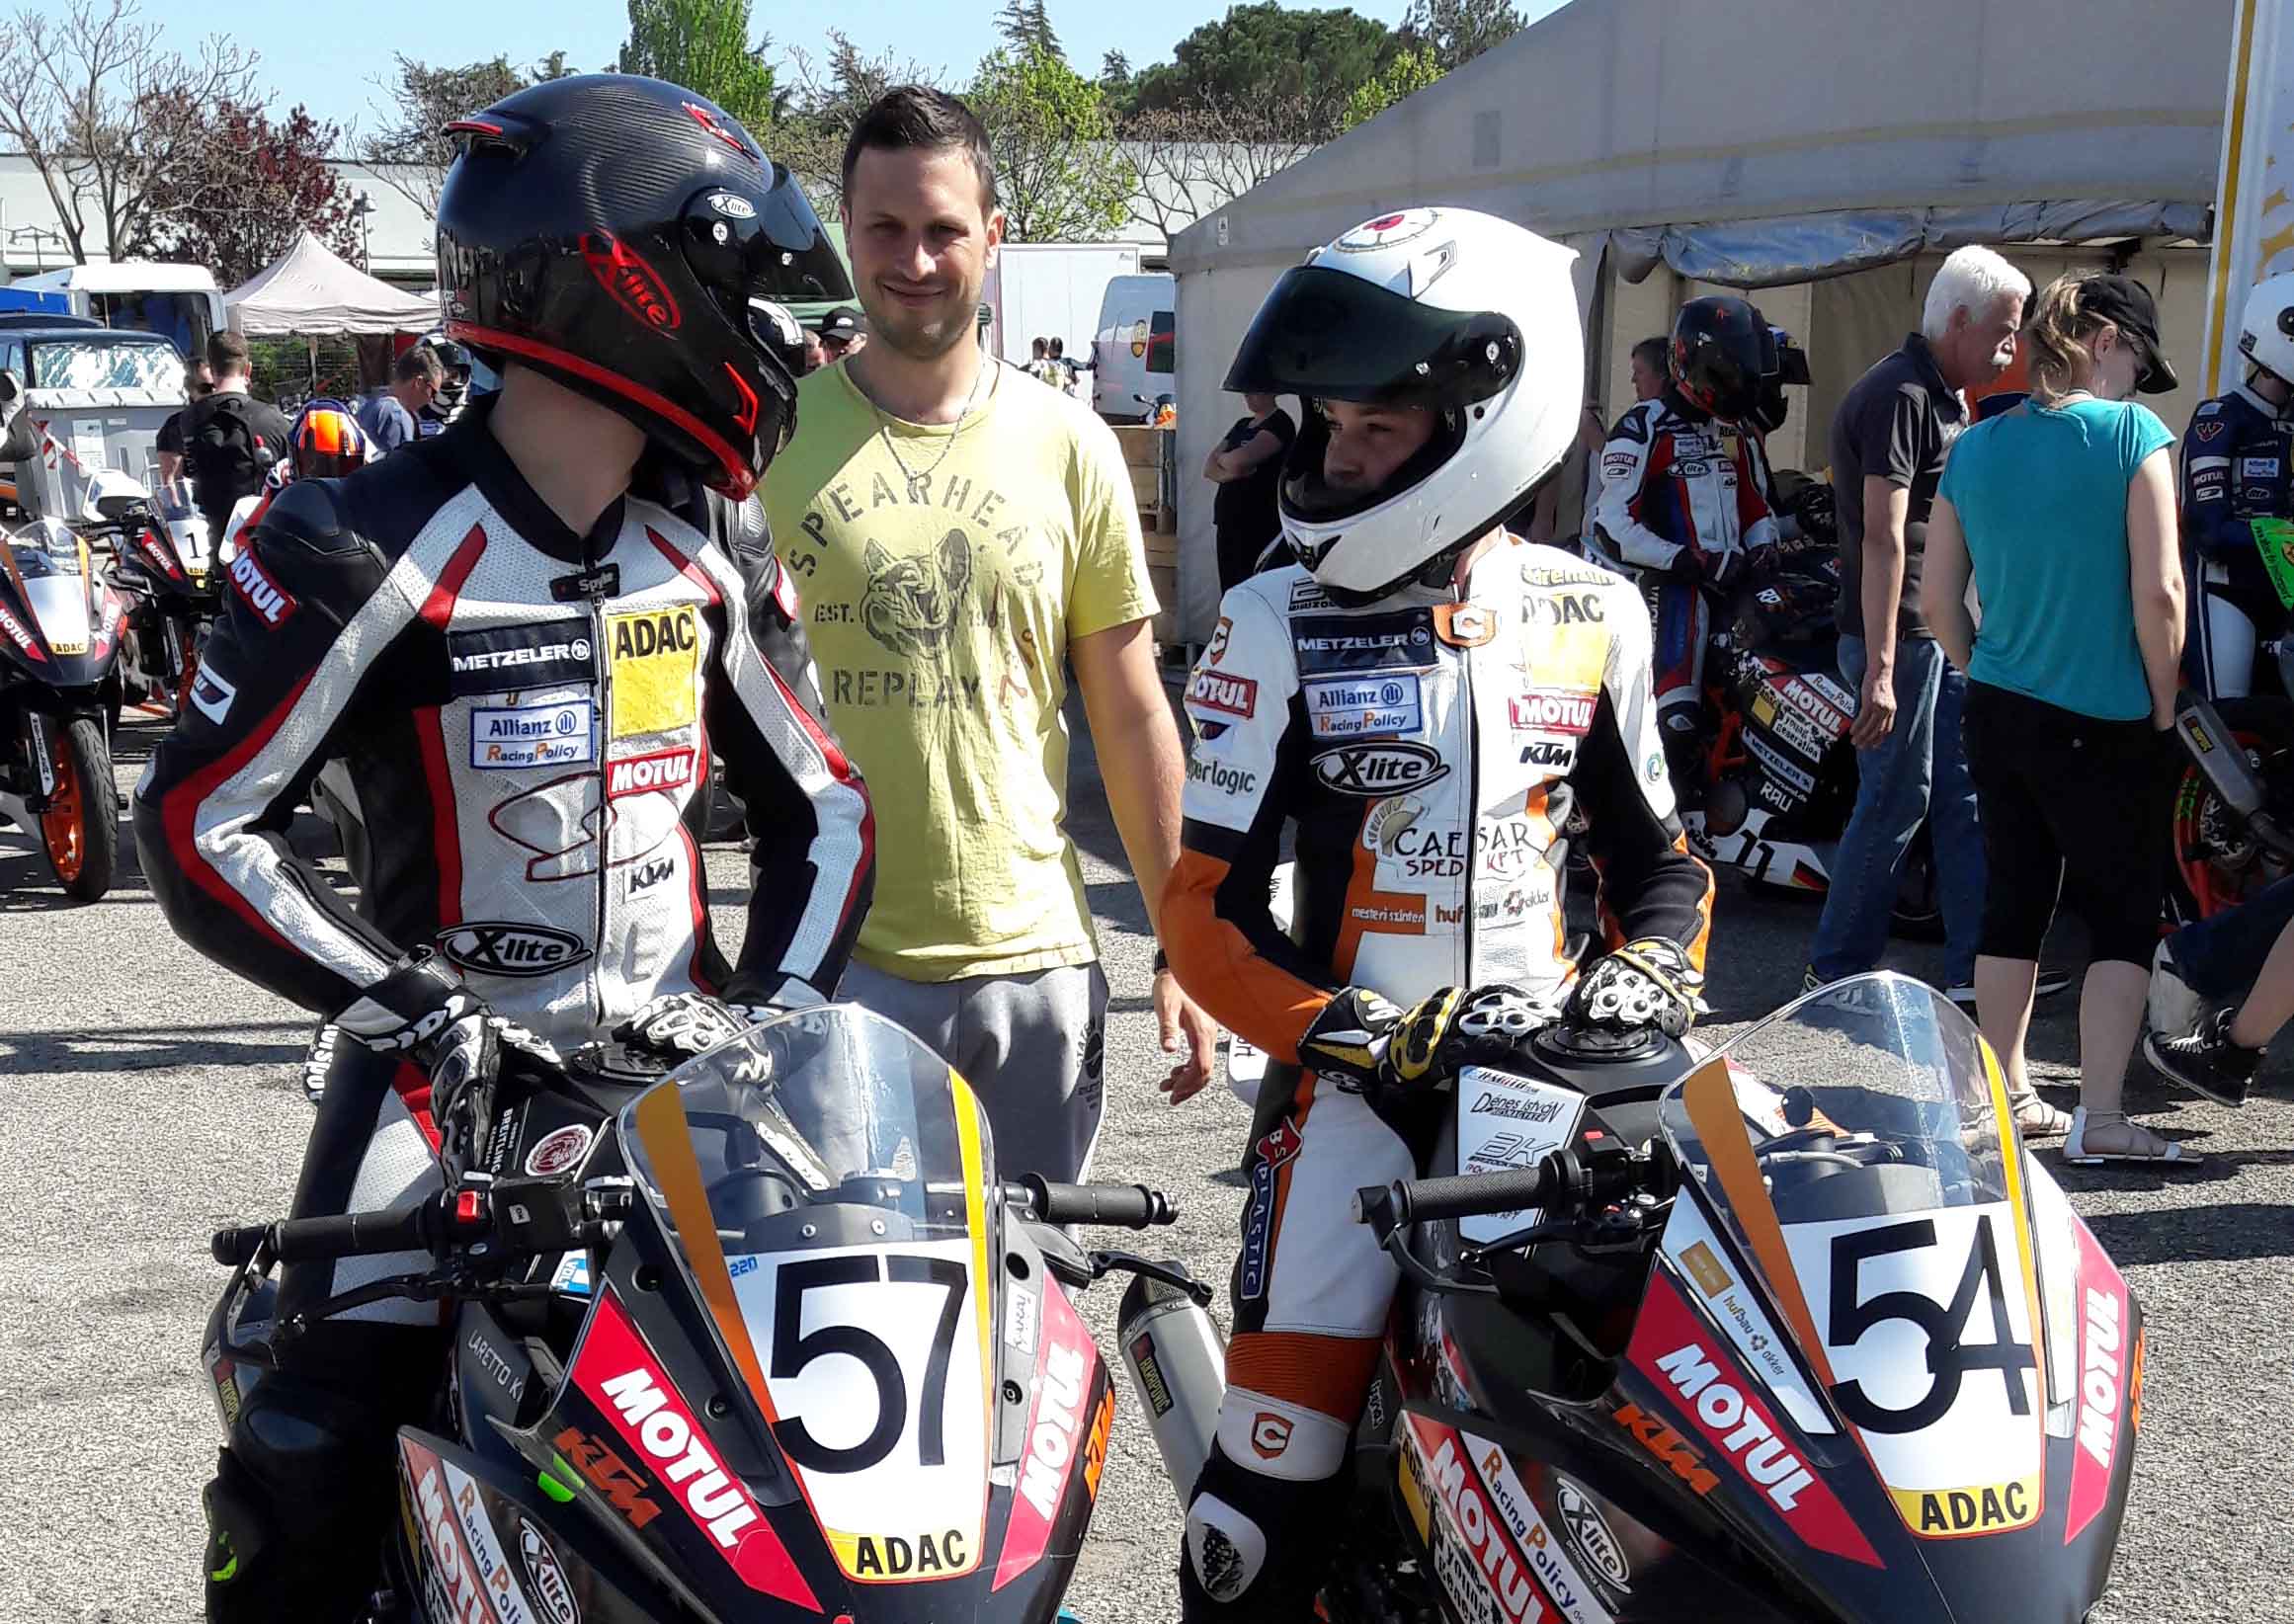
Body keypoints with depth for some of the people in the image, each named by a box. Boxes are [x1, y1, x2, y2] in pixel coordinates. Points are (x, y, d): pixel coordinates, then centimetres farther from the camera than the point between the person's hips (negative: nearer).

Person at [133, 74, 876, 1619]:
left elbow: (825, 802, 9)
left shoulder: (712, 561, 2)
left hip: (679, 1049, 5)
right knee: (313, 1466, -10)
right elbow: (199, 827, -13)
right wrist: (407, 1007, -19)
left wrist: (776, 1004, -4)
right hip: (450, 1063, -4)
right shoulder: (368, 553, -15)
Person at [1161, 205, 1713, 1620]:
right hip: (1358, 1087, -3)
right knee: (1272, 1510, -8)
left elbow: (1662, 861, 15)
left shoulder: (1593, 619, 6)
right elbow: (1207, 913, -6)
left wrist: (1643, 977, -6)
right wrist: (1370, 1044, -18)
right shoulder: (1278, 630, -3)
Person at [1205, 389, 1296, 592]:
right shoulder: (1242, 425, 18)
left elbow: (1240, 459, -20)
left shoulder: (1279, 423, -7)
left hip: (1259, 527, -8)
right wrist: (1232, 472, -12)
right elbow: (1209, 468, 9)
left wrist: (1221, 458, 1)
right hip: (1228, 523, 8)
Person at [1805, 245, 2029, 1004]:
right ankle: (1834, 976, 6)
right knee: (1895, 804, -4)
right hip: (1903, 638, -10)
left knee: (1964, 797, 11)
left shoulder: (1941, 397, 17)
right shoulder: (1898, 396, -15)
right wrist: (1880, 669, -26)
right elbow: (1883, 537, -22)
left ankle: (1975, 968, 18)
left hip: (1947, 636, 10)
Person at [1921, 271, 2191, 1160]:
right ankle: (2100, 1118, 1)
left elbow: (1938, 601, 7)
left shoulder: (1973, 449, 5)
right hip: (2108, 724, -5)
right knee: (2124, 915, 4)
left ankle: (2007, 1097, 23)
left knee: (2013, 904, 14)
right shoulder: (2132, 432, -10)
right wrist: (2163, 708, -4)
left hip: (1998, 717, 5)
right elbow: (2158, 594, -15)